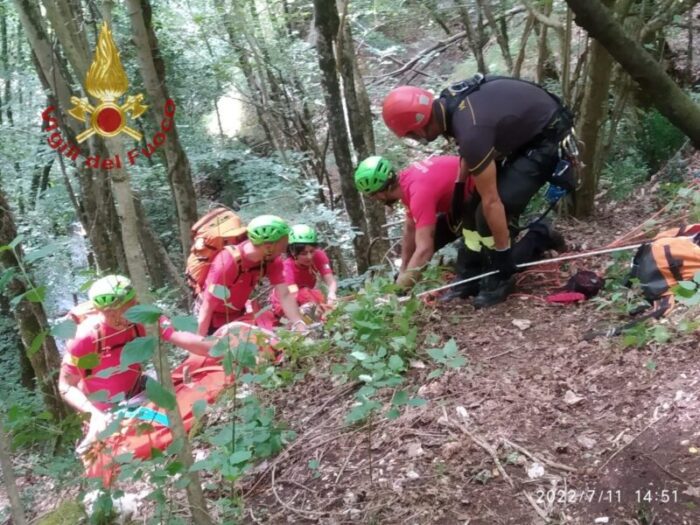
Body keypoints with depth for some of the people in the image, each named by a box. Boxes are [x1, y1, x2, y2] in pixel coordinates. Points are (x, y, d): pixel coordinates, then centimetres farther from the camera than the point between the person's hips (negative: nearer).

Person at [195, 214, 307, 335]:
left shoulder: (272, 259, -19)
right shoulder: (226, 262, -35)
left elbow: (285, 295, -23)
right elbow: (207, 307, -28)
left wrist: (300, 325, -37)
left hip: (237, 314, 6)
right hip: (215, 318, -5)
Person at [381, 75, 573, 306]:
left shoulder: (471, 131, -36)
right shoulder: (449, 101, -10)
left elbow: (491, 202, -28)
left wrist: (503, 254, -19)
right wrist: (459, 185, 17)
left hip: (548, 139, -9)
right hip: (524, 131, 9)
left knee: (489, 210, -17)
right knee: (473, 205, 5)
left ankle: (501, 277, 4)